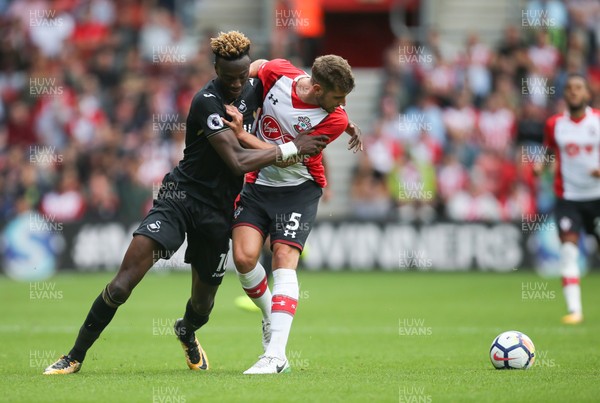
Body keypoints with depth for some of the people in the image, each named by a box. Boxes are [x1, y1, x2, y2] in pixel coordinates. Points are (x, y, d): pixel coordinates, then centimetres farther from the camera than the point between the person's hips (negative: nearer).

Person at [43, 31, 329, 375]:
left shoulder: (252, 89, 2)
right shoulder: (207, 101, -19)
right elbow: (238, 162, -25)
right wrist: (293, 148, -20)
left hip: (218, 212, 6)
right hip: (181, 196, -6)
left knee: (204, 301, 12)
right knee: (123, 283, -18)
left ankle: (187, 333, 51)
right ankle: (75, 356, -5)